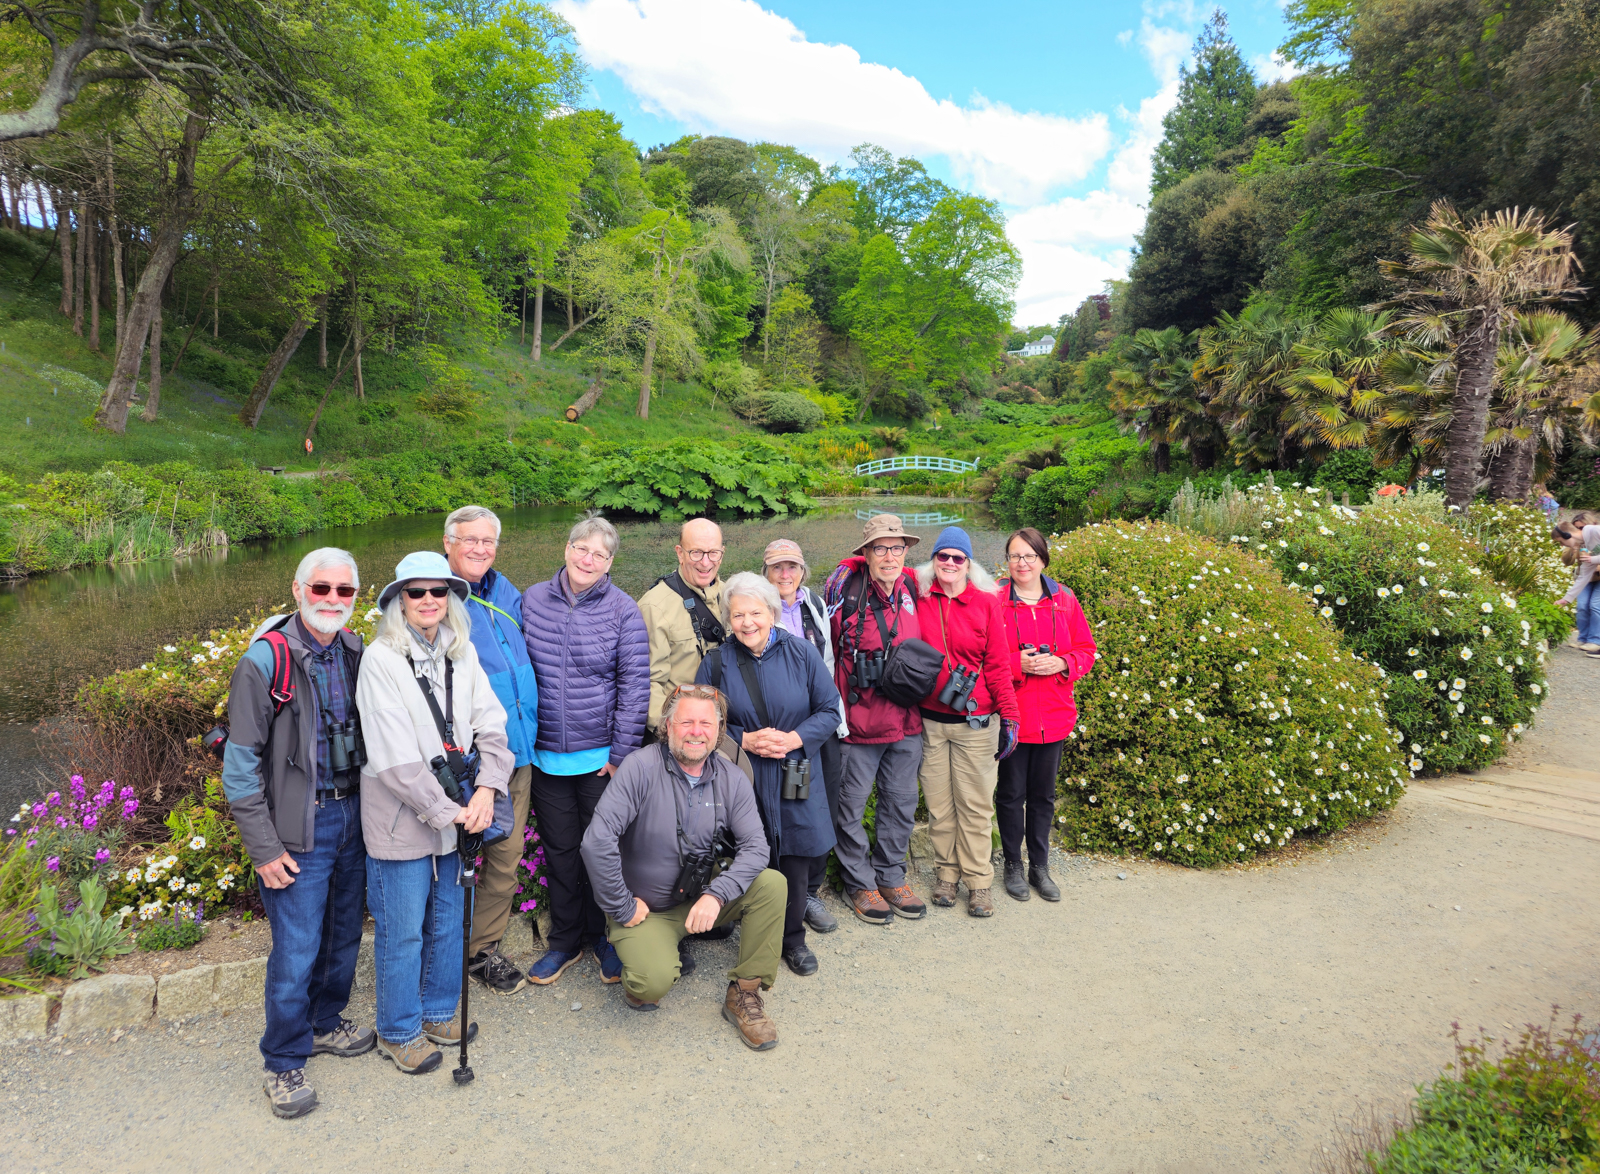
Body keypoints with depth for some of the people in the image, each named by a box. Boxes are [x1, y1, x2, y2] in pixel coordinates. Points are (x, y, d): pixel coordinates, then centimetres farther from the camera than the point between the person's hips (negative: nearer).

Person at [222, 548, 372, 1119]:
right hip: (299, 826, -5)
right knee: (296, 949, 1)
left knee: (344, 933, 18)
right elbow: (240, 765, -12)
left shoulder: (356, 653, 2)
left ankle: (325, 1023, 40)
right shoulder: (266, 660, -15)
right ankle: (285, 1062, 21)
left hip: (353, 815, 6)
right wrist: (263, 848, -12)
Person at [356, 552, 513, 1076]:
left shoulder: (462, 654, 4)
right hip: (402, 821, -5)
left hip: (458, 814, 5)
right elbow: (395, 757, -18)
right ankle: (398, 1032, 30)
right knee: (402, 933, 9)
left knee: (448, 922, 19)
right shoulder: (381, 659, -14)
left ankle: (439, 1012, 40)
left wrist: (486, 788, -14)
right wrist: (448, 812, -17)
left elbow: (491, 724, 1)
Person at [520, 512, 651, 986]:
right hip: (546, 755, 3)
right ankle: (564, 940, 31)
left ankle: (603, 937, 30)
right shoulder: (531, 600, 2)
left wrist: (622, 752, -9)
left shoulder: (623, 610, -6)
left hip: (601, 757, -2)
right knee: (559, 849, 14)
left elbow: (634, 686, -6)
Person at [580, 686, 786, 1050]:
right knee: (656, 981, -29)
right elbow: (597, 842, -25)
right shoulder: (641, 767, -19)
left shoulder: (732, 780, -4)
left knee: (771, 884, -19)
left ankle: (744, 995, -4)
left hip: (704, 899, 4)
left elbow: (755, 846, -11)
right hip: (646, 909, -4)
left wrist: (716, 894, -27)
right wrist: (623, 908, -17)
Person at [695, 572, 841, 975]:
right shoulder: (716, 663, -1)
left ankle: (793, 939, 28)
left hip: (797, 780, 1)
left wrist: (795, 738, -14)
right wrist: (746, 741, -13)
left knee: (796, 862, 6)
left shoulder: (801, 652, -1)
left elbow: (829, 710, 1)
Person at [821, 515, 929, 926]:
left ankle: (891, 877, 32)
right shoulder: (845, 587, -12)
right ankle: (859, 883, 25)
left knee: (901, 801, 15)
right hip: (858, 719, -5)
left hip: (906, 720, 5)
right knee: (851, 805, 7)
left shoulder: (911, 587, 4)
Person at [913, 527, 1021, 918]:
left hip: (975, 721, -1)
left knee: (975, 804, 3)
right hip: (929, 720, 1)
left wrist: (1010, 716, -2)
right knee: (938, 803, 9)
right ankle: (947, 872, 24)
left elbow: (998, 664, 0)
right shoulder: (919, 596, 2)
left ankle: (978, 880, 15)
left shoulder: (985, 602, 0)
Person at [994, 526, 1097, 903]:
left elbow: (1086, 649, 8)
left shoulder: (1064, 600, 4)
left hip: (1053, 715, 3)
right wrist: (1016, 663, -20)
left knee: (1044, 794, 14)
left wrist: (1061, 663, -12)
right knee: (1011, 794, 8)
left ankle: (1040, 865, 29)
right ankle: (1013, 866, 25)